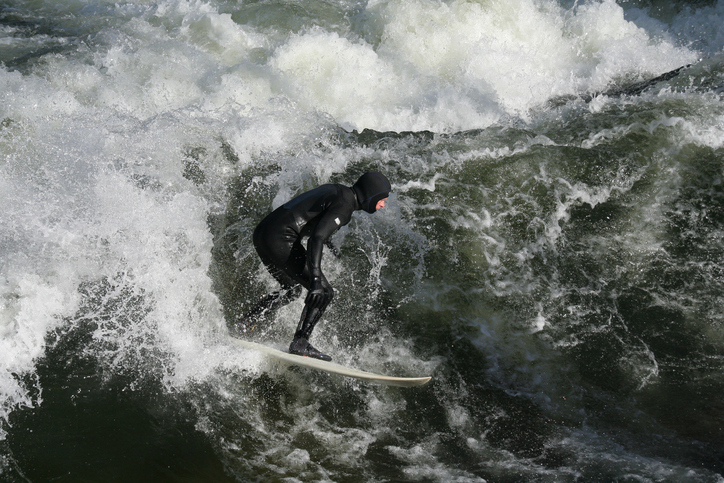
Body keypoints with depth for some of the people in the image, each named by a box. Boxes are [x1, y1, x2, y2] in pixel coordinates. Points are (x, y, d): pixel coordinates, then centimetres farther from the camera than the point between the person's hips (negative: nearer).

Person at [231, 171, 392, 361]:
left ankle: (242, 324, 24)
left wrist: (325, 239, 43)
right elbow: (317, 237, -24)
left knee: (292, 290, 27)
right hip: (281, 240, -10)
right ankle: (300, 343, -8)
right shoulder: (344, 204, -12)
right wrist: (315, 278, -32)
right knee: (324, 292, -6)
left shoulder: (333, 190, 17)